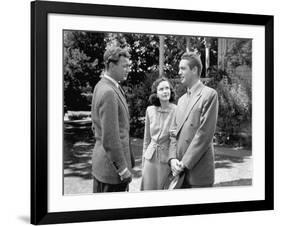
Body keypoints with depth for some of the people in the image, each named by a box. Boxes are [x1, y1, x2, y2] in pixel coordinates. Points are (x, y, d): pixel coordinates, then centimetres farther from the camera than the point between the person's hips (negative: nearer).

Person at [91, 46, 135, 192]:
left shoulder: (100, 86, 11)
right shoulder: (109, 93, -21)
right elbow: (110, 138, -23)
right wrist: (123, 169, -18)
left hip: (100, 163, 10)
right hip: (112, 167, -10)